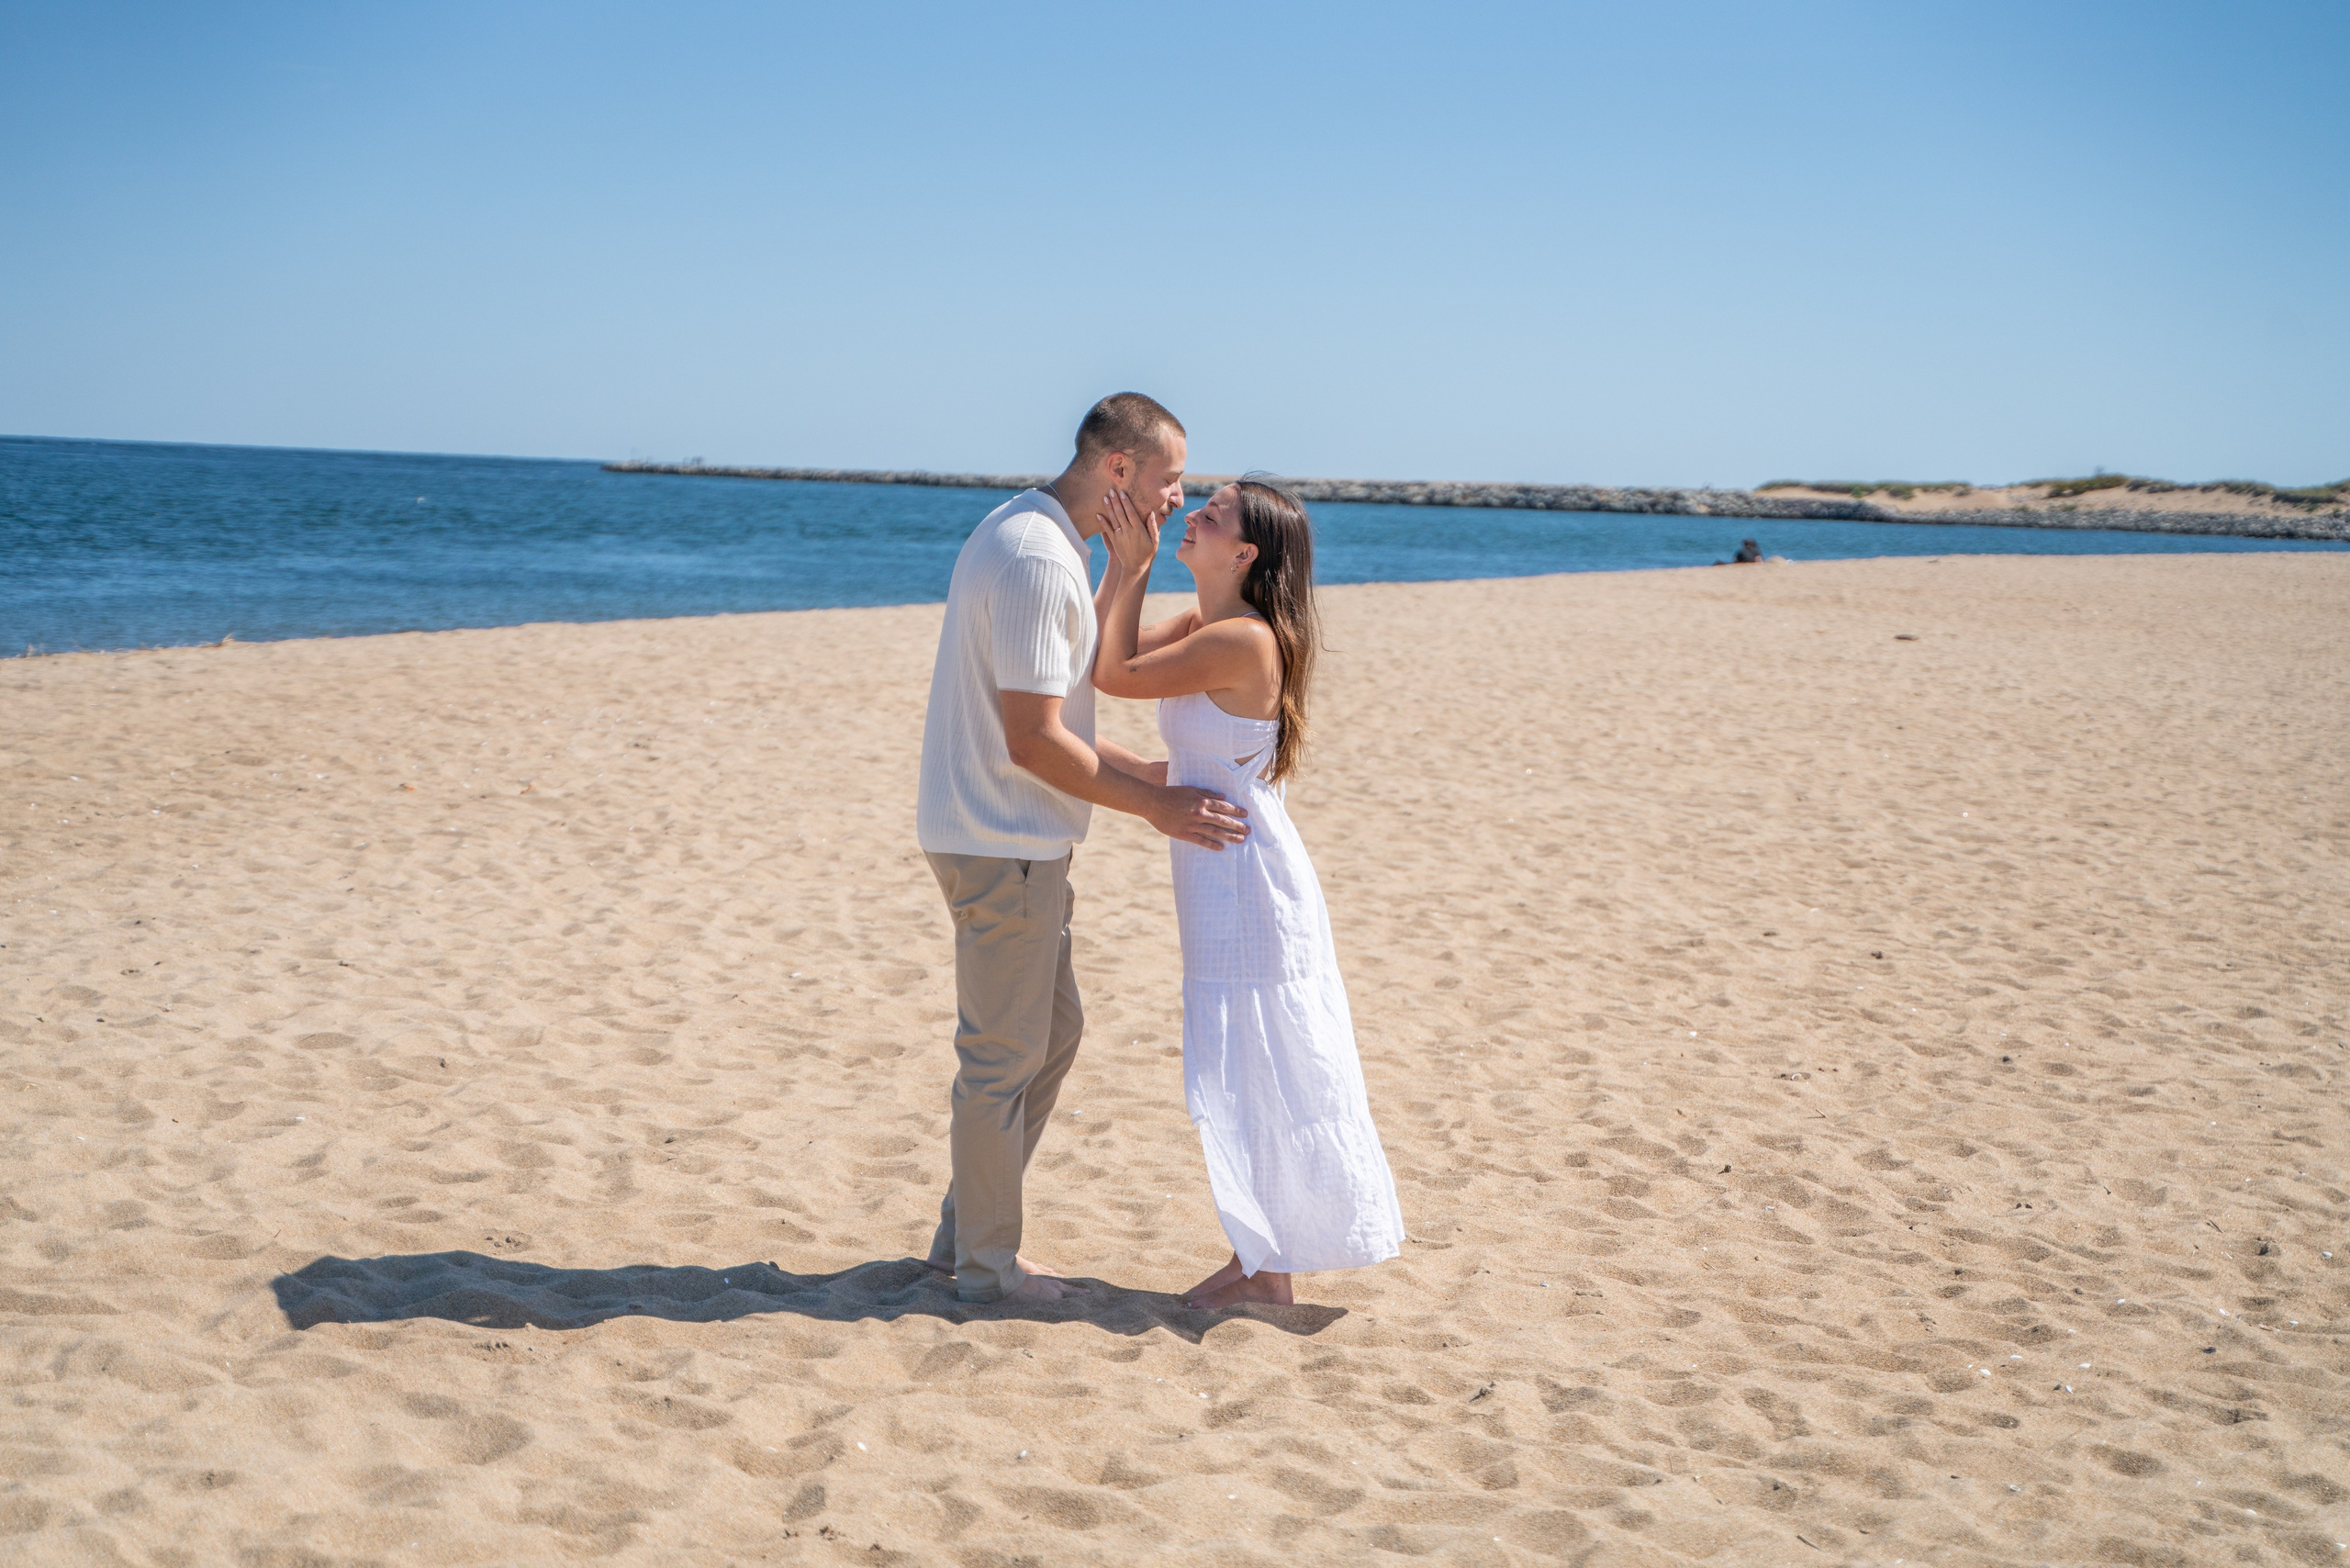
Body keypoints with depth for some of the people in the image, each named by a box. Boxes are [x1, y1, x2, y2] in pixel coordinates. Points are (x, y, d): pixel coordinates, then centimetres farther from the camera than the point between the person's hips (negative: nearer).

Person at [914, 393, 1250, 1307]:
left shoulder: (1025, 536, 14)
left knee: (1051, 1030, 18)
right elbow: (1034, 741, -22)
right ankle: (986, 1264, 15)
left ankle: (966, 1231, 28)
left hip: (1012, 835, 10)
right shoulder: (1039, 562, -20)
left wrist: (1161, 779, 14)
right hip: (1003, 843, -10)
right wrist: (1153, 807, -13)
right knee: (1004, 1052, 1)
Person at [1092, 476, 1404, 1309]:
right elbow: (1106, 654, 10)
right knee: (1243, 1080, 16)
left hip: (1250, 885, -10)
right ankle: (1258, 1258, 28)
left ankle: (1270, 1272, 15)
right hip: (1222, 880, 10)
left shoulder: (1244, 640, -21)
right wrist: (1120, 559, 5)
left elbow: (1115, 674, -17)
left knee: (1260, 1078, 2)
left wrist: (1132, 567, -9)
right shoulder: (1203, 627, 8)